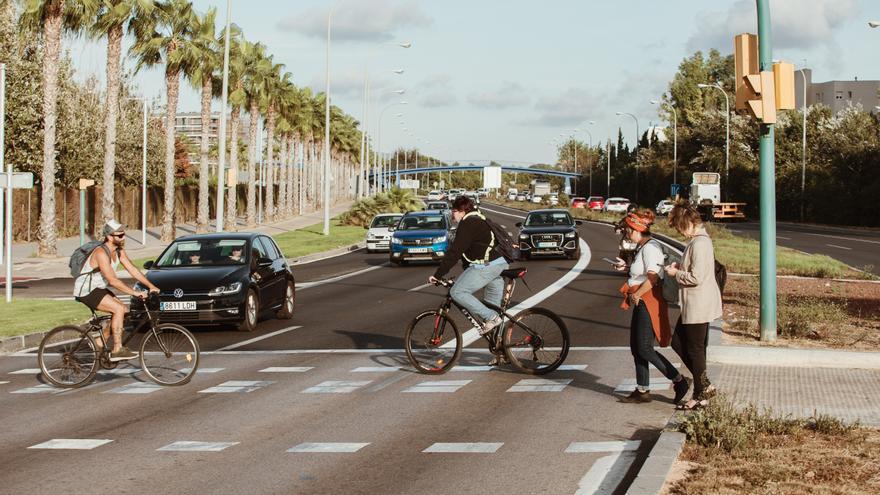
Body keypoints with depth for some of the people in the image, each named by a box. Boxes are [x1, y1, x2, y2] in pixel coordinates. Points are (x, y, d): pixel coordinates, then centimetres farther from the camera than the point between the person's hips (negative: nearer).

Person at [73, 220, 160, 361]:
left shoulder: (119, 251, 2)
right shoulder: (101, 253, -26)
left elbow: (133, 270, 3)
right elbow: (113, 280, -31)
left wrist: (151, 287, -6)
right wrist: (135, 293, -33)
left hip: (98, 289, 9)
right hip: (85, 291, -9)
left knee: (124, 310, 2)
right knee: (119, 309, -20)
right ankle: (117, 350, -16)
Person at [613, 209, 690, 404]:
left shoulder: (650, 248, -17)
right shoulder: (642, 247, 15)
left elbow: (653, 277, -26)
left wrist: (636, 295, -18)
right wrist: (627, 268, 15)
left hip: (649, 302, -11)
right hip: (641, 303, 11)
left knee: (645, 349, -8)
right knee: (636, 348, 12)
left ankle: (679, 381, -1)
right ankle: (642, 391, 18)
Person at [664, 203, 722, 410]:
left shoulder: (699, 243, -21)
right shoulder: (697, 240, 12)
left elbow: (696, 277, -26)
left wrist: (676, 273, -11)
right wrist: (680, 267, 7)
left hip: (699, 306, -11)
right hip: (693, 306, 11)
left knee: (695, 350, 0)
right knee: (678, 343, 16)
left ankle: (700, 396, 11)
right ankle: (704, 385, 20)